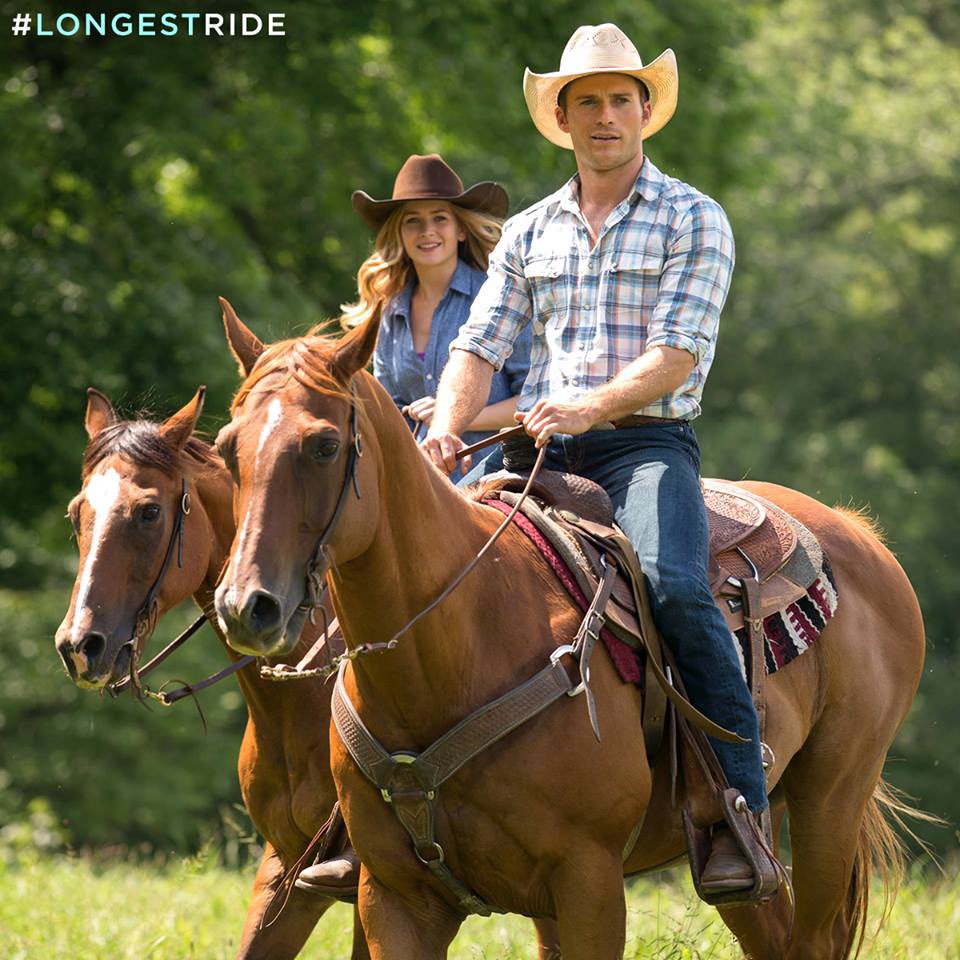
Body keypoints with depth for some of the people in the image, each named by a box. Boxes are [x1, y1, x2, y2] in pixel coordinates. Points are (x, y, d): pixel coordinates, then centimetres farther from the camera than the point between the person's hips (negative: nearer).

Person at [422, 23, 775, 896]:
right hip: (536, 447, 4)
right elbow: (479, 347, 10)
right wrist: (447, 430, -11)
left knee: (673, 586, -32)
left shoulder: (694, 221, 3)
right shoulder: (529, 233, 17)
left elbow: (676, 357, -8)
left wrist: (591, 405, -25)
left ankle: (742, 809, -29)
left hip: (647, 441, -4)